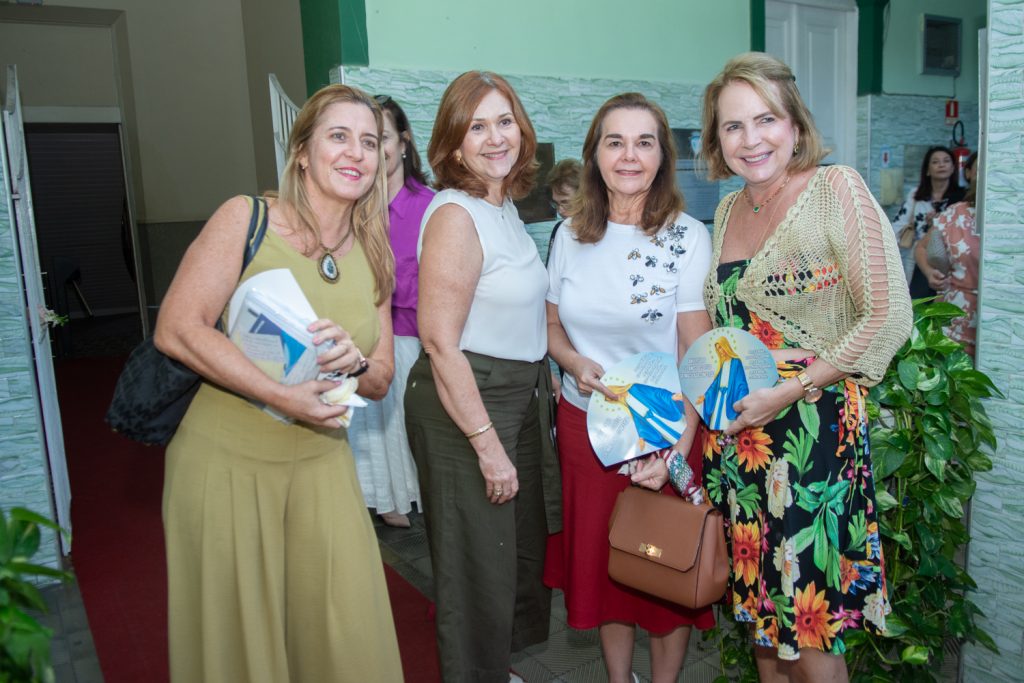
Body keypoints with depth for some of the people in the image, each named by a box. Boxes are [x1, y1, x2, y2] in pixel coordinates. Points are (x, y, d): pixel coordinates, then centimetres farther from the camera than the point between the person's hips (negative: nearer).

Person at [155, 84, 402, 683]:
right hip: (227, 456, -3)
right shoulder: (247, 218, -9)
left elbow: (381, 381, 8)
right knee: (235, 635, 11)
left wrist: (354, 362, -16)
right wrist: (285, 397, -23)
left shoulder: (373, 255, 4)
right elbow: (177, 330, -17)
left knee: (349, 628, 6)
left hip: (321, 460, 4)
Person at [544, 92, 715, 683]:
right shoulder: (571, 236, 2)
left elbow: (697, 353, -12)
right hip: (584, 424, 4)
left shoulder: (688, 236, -9)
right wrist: (575, 362, -11)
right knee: (600, 557, 15)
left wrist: (676, 447, -23)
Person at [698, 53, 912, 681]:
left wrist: (791, 391, -16)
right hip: (738, 431, 6)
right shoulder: (728, 210, 9)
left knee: (809, 624, 3)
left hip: (814, 426, -6)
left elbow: (889, 317, -13)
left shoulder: (837, 188, -9)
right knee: (761, 606, 17)